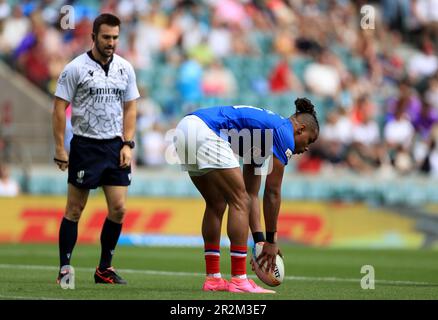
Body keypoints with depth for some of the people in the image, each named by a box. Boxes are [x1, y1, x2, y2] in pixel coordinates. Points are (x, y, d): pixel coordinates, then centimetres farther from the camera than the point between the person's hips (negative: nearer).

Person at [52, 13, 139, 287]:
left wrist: (128, 144, 3)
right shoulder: (76, 68, -7)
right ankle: (65, 268, 7)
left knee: (118, 208, -1)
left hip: (115, 146, 4)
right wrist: (60, 148, -9)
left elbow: (130, 108, 12)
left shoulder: (125, 69, 7)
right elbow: (60, 108, -5)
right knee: (75, 209, -1)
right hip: (85, 146, -4)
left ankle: (105, 268, 12)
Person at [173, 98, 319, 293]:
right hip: (205, 132, -10)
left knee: (216, 204, 19)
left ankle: (212, 278, 19)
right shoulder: (284, 133, 3)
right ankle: (238, 280, -4)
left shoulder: (262, 133, 30)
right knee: (239, 201, -3)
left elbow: (252, 194, 31)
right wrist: (271, 241, 10)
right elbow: (272, 193, 3)